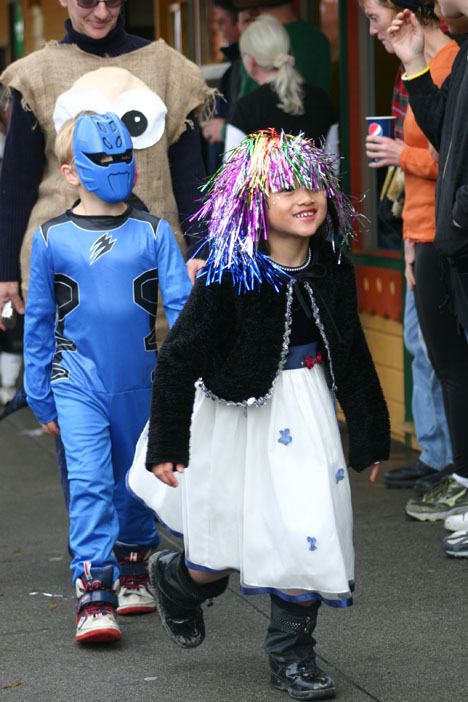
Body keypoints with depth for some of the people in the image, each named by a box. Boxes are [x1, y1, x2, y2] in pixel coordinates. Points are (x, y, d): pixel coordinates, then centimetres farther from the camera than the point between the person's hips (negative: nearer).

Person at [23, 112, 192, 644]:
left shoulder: (153, 233, -1)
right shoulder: (52, 238, -1)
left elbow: (181, 305, -2)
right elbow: (38, 321, 7)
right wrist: (40, 397, 8)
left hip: (139, 382, 2)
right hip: (78, 381, -2)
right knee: (89, 480, -13)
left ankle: (133, 572, 35)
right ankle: (93, 594, -14)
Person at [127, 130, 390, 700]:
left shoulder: (331, 271, -2)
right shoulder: (229, 278, -18)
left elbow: (353, 355, 10)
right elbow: (180, 358, -13)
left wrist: (370, 433, 15)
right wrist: (166, 444, -11)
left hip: (306, 411, 4)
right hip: (237, 413, -4)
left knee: (310, 529, -1)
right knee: (228, 541, 5)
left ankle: (291, 654, 16)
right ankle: (176, 577, 40)